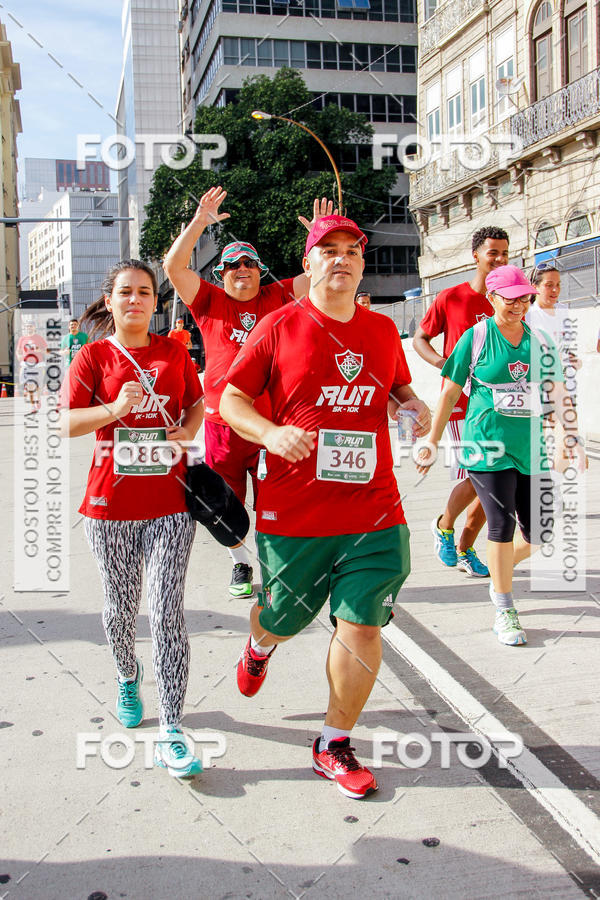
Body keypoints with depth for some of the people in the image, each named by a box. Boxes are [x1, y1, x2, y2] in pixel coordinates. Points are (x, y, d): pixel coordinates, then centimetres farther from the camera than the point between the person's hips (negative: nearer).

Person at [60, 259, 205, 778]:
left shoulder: (174, 352, 7)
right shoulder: (94, 356, 1)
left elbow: (196, 402, 19)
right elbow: (68, 424, -5)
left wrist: (188, 429, -2)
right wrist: (113, 409, -22)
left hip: (170, 503, 0)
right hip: (111, 502, 0)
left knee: (168, 612, -7)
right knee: (121, 608, 14)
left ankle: (171, 733, -3)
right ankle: (128, 679, 45)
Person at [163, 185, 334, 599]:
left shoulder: (278, 297, 8)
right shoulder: (211, 302, 5)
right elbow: (174, 265, -5)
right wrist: (199, 222, -11)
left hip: (272, 422, 0)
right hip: (223, 422, 0)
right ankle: (241, 565, 31)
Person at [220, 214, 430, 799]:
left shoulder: (383, 330, 10)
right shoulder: (278, 327, -2)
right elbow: (230, 399, 1)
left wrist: (414, 406, 3)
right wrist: (271, 433, -18)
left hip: (373, 509, 2)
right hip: (293, 510, -2)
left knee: (361, 626, -1)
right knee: (283, 618, 15)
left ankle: (334, 744, 20)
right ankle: (259, 647, 55)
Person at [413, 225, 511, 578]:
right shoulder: (451, 298, -3)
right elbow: (420, 339, 5)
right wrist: (446, 365, -13)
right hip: (463, 401, -5)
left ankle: (464, 548, 24)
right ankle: (444, 525, 21)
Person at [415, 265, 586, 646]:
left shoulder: (541, 341, 10)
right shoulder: (476, 337, -2)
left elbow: (557, 392, 14)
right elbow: (450, 392, 2)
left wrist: (573, 437, 7)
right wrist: (432, 443, 1)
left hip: (531, 448, 5)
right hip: (488, 445, -4)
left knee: (539, 533, 5)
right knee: (502, 524, -10)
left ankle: (500, 575, 35)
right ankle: (505, 610, 6)